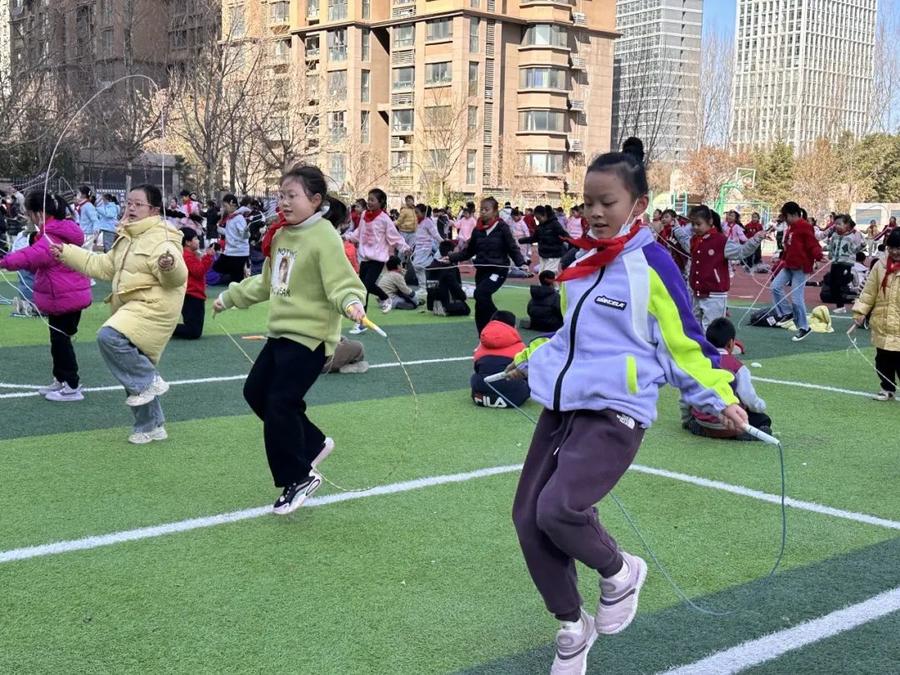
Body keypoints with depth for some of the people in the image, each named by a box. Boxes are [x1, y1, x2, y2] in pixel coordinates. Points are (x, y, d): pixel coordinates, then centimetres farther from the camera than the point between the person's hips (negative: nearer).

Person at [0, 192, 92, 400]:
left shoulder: (53, 236, -21)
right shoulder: (61, 230, 12)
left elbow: (33, 255, -38)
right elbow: (40, 259, 19)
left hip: (63, 297, -10)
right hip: (72, 293, 10)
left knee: (60, 340, -1)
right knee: (59, 338, 19)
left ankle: (72, 387, 5)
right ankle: (61, 380, 30)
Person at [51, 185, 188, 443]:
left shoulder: (162, 239, -16)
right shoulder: (127, 238, 14)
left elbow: (178, 277, -24)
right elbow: (103, 266, 22)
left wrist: (169, 266, -47)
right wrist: (67, 253, 19)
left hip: (154, 308, -10)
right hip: (131, 309, 10)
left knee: (110, 337, -30)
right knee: (133, 370, 14)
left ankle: (150, 381, -13)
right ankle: (151, 427, 28)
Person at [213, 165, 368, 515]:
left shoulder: (325, 238, -16)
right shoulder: (280, 235, 10)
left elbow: (342, 283, -24)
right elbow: (266, 283, 24)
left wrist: (351, 303, -46)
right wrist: (229, 297, 34)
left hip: (310, 336, -9)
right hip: (280, 332, 10)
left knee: (279, 404, -10)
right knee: (255, 392, 14)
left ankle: (298, 478, 9)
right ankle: (312, 444, 29)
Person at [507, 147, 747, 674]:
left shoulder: (651, 263, -8)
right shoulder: (584, 261, 11)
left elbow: (683, 340, -4)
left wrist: (719, 396, -11)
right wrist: (530, 359, 34)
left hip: (615, 414, -7)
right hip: (562, 406, 7)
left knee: (560, 509, -25)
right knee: (528, 518, 3)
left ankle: (621, 573, 10)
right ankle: (573, 628, 25)